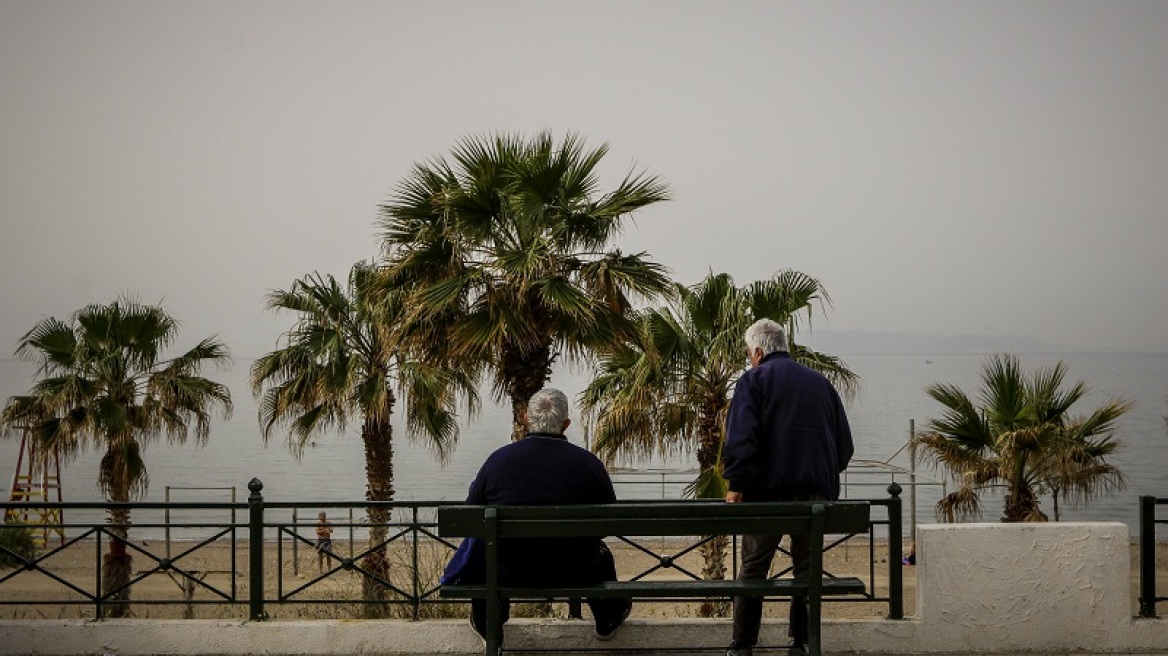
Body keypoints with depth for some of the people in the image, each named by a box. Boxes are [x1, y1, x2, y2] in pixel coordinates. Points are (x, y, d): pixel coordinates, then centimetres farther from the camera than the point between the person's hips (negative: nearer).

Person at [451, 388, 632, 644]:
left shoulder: (498, 459, -10)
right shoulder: (589, 464, -11)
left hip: (509, 574, 0)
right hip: (574, 575, 0)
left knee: (477, 546, 33)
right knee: (601, 552, 34)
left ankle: (487, 628, 51)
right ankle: (608, 620, 56)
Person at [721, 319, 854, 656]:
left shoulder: (753, 379, 3)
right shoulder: (820, 382, 18)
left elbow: (740, 437, -10)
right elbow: (844, 442, 18)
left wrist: (736, 485, -7)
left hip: (769, 489, -4)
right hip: (817, 490, 4)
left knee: (753, 568, 2)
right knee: (808, 568, 8)